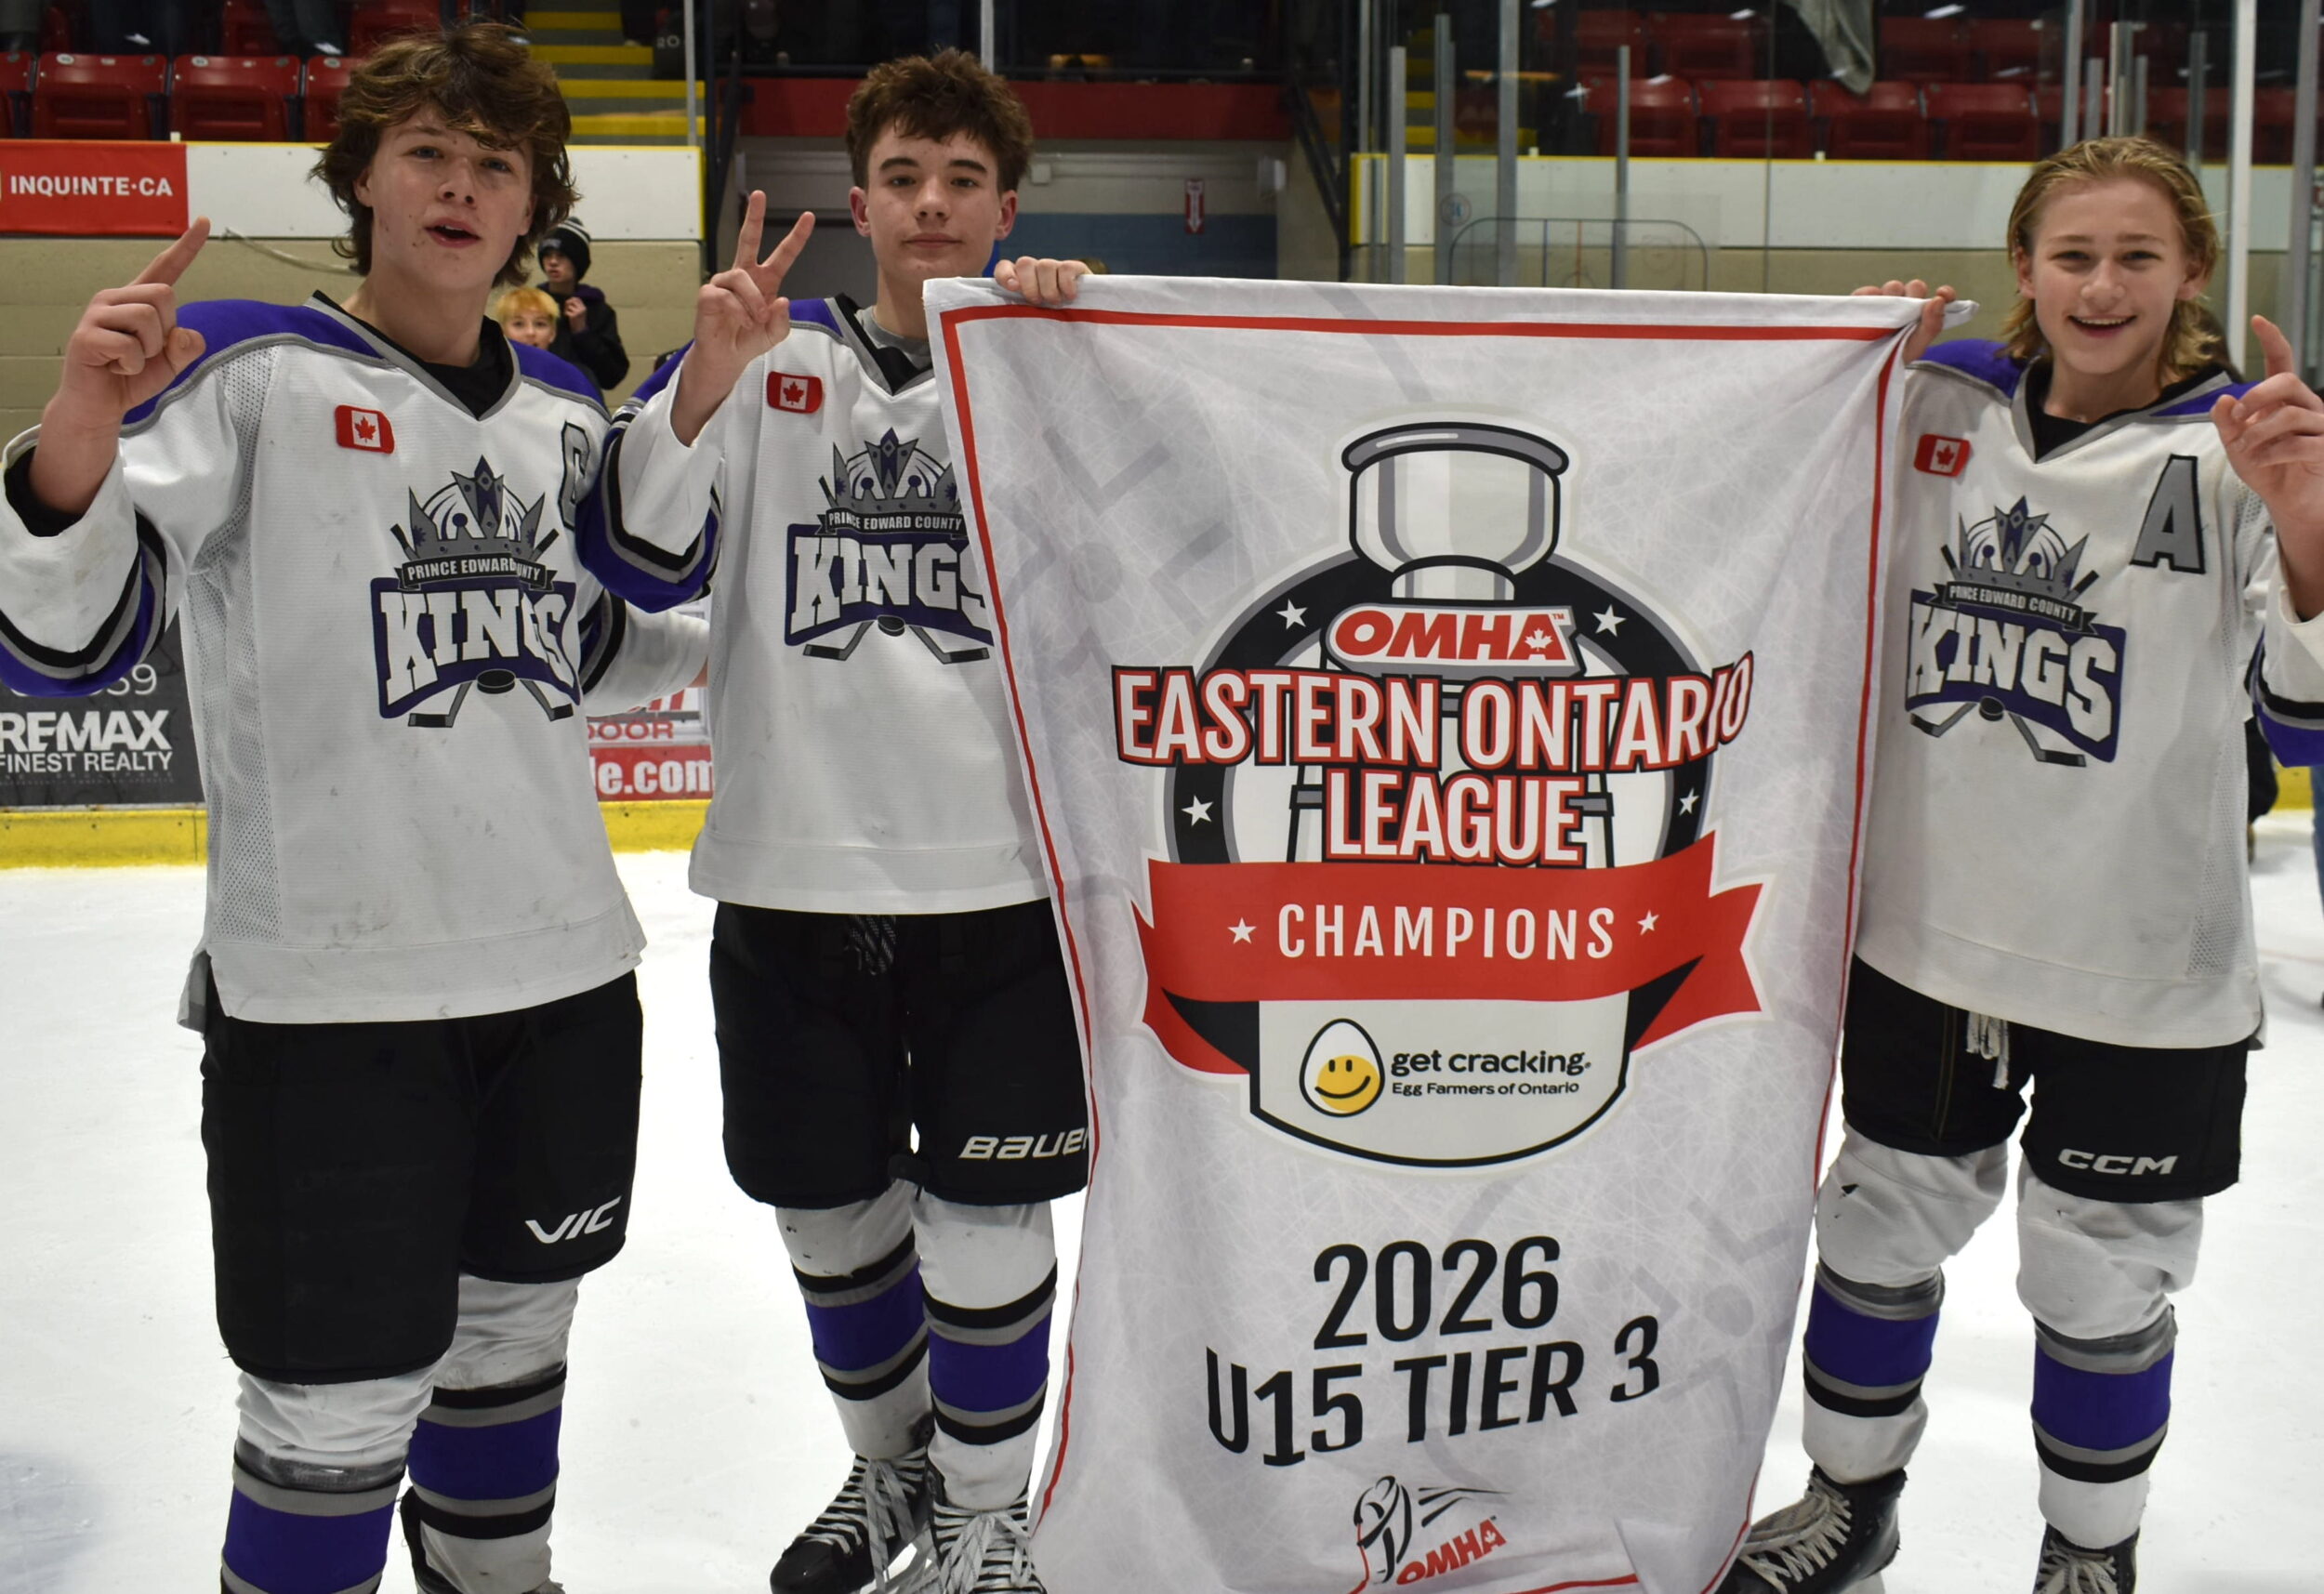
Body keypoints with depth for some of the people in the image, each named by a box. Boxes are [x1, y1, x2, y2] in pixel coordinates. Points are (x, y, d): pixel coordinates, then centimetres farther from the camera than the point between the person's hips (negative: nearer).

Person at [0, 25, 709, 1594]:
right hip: (329, 992, -6)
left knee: (517, 1325, 21)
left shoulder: (566, 410, 10)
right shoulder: (251, 369, -7)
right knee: (342, 1403, 1)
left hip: (568, 969, 6)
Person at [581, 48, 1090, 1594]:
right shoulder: (768, 361, 4)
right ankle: (890, 1463, 42)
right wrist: (708, 375, -19)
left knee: (986, 1224, 5)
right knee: (833, 1214, 16)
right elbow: (647, 559, -5)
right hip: (793, 883, 2)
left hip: (1003, 880, -2)